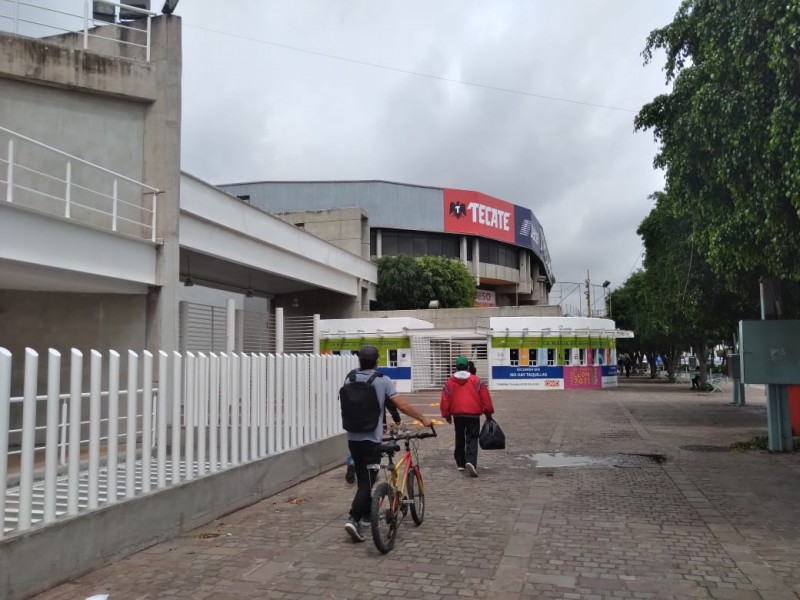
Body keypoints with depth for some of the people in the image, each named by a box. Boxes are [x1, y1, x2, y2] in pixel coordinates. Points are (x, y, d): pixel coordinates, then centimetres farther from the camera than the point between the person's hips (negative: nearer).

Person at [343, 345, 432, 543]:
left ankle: (365, 512, 33)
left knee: (362, 478, 20)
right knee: (367, 480, -1)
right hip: (371, 439, -5)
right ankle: (354, 519, -12)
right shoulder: (383, 381, -8)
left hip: (353, 437, 5)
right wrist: (423, 418, 2)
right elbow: (401, 405, -10)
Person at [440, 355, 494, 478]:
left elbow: (445, 401, 3)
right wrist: (488, 412, 12)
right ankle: (471, 462, -23)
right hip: (473, 415, -2)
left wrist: (446, 415, 15)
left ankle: (460, 463, 25)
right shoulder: (476, 380, 0)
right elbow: (485, 398, 1)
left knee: (460, 439, 19)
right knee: (472, 440, -2)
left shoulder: (450, 382, 3)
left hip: (457, 415, 2)